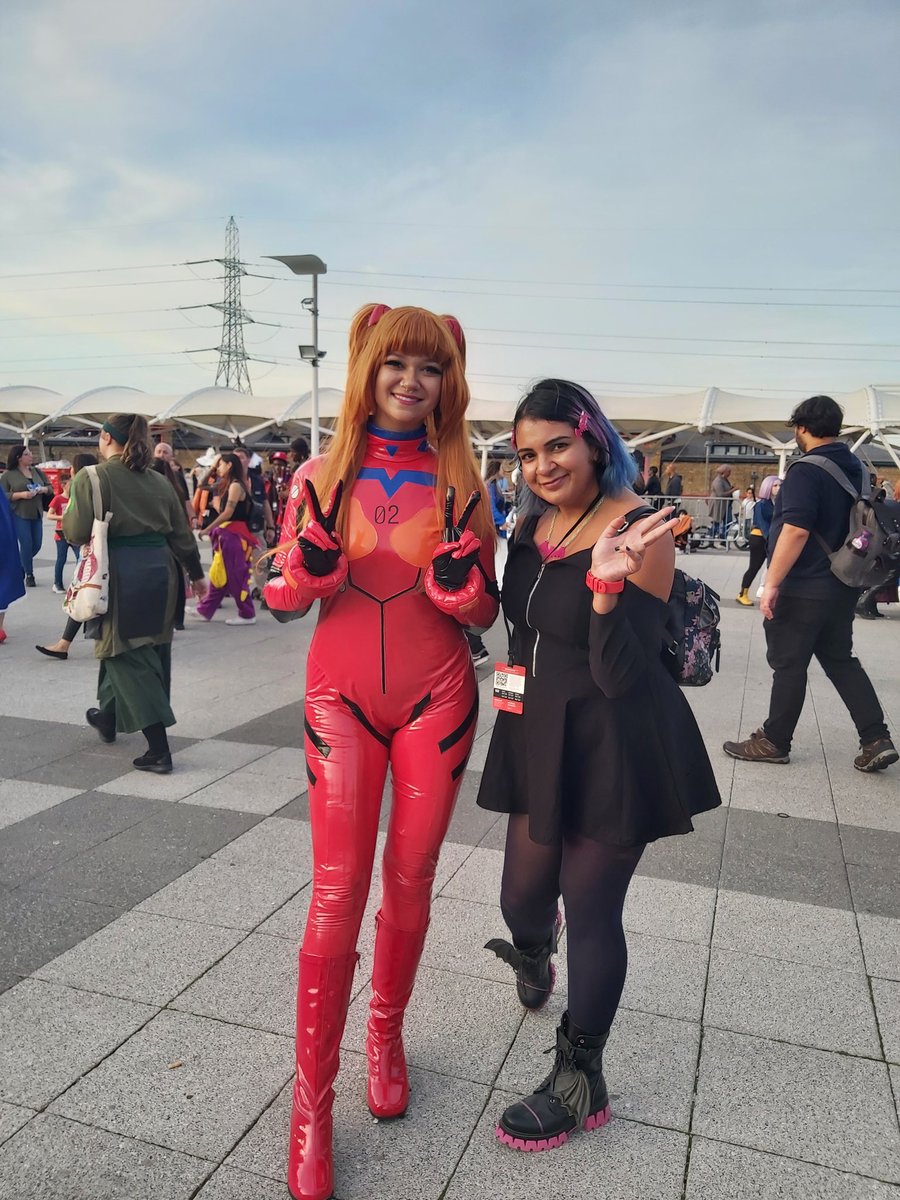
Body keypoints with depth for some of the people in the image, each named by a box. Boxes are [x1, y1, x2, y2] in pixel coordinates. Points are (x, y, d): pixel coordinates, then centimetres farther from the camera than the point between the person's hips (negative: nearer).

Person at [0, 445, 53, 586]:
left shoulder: (37, 471, 11)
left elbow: (50, 487, 17)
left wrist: (44, 489, -7)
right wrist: (21, 495, -19)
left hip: (36, 514, 5)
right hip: (18, 514, -5)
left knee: (37, 544, 7)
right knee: (26, 544, -7)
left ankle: (21, 565, 33)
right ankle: (29, 575, 7)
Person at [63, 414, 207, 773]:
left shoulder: (92, 478, -6)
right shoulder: (158, 481, 10)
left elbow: (76, 532, -12)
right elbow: (181, 534, 12)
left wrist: (67, 510, 9)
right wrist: (196, 574, 22)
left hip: (119, 575, -6)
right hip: (159, 572, 6)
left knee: (128, 655, -1)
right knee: (122, 646, 22)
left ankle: (159, 750, -5)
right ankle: (109, 717, 42)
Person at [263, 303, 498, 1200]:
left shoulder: (460, 481, 1)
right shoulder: (323, 475, 0)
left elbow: (484, 614, 3)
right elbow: (286, 598, 3)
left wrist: (461, 578, -18)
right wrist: (310, 564, -18)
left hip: (436, 699, 1)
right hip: (342, 698, -1)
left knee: (410, 880, 12)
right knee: (338, 893, -2)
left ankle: (386, 1035, 38)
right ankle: (310, 1103, 16)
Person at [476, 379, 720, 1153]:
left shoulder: (638, 532, -18)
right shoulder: (532, 522, 2)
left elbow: (623, 676, -24)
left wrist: (605, 585, -34)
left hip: (616, 751, -6)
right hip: (540, 738, 6)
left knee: (590, 911, 6)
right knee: (523, 895, 18)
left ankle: (582, 1081, 30)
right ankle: (533, 955, 57)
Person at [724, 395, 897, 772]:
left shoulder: (805, 470, -17)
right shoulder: (855, 468, 10)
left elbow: (796, 530, -26)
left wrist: (772, 583, -23)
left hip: (804, 588, -8)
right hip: (844, 585, 8)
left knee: (788, 664, 3)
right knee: (841, 660, 17)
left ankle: (774, 742, 14)